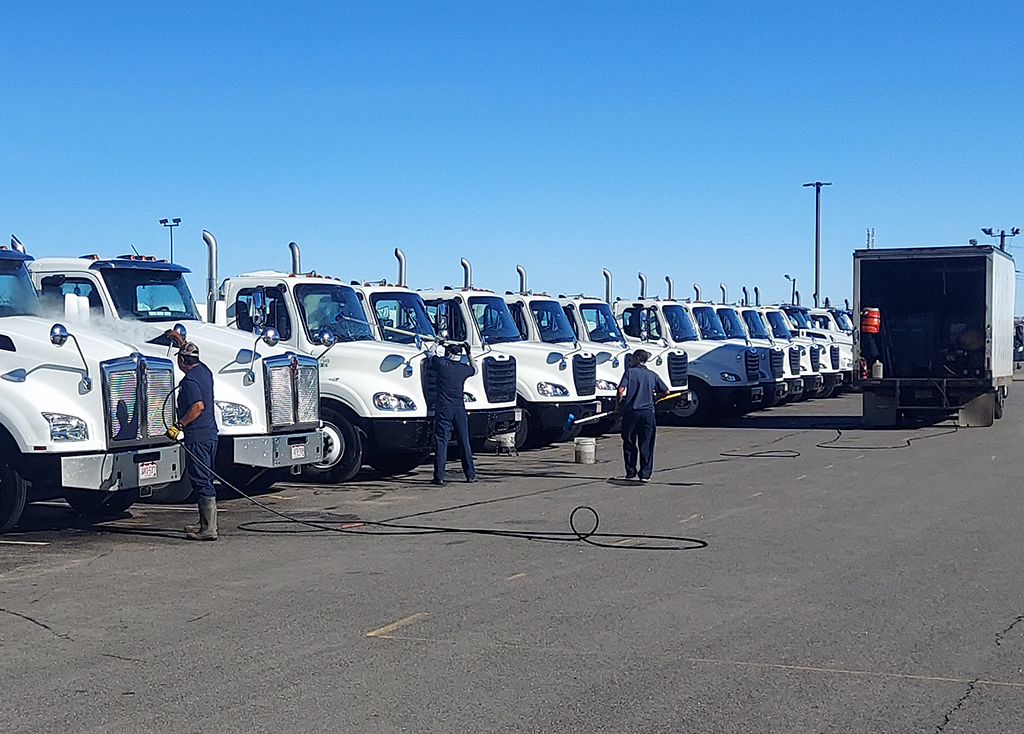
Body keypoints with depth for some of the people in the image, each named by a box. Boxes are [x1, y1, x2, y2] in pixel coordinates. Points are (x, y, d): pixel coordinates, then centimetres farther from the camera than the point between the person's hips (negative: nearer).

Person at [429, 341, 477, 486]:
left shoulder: (441, 364, -4)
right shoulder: (464, 368, 4)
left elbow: (431, 353, 17)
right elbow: (475, 369, 29)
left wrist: (437, 343, 36)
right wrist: (469, 354, 39)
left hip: (443, 408, -3)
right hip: (459, 408, 3)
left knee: (441, 442, -2)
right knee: (464, 441, 9)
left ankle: (439, 476, -5)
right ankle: (470, 475, 13)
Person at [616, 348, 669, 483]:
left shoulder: (630, 372, 1)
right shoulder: (652, 375, 11)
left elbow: (621, 390, -10)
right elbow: (666, 392, 12)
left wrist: (619, 404, 7)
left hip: (630, 412, -2)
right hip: (648, 412, 2)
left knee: (629, 444, 9)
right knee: (646, 445, 6)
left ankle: (631, 473, 11)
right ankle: (645, 474, 2)